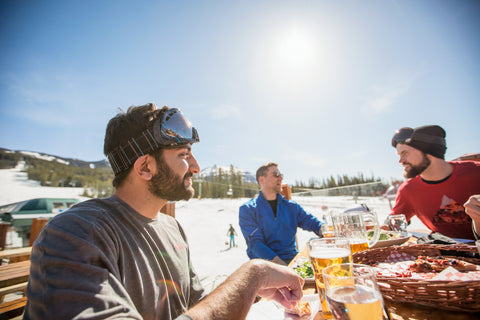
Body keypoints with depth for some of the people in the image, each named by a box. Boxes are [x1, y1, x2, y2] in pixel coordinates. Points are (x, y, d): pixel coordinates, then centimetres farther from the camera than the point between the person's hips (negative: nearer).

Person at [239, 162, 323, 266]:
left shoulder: (291, 206, 13)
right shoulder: (247, 209, -1)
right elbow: (255, 243, -10)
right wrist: (282, 266, -22)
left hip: (291, 258, 5)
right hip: (264, 262, -4)